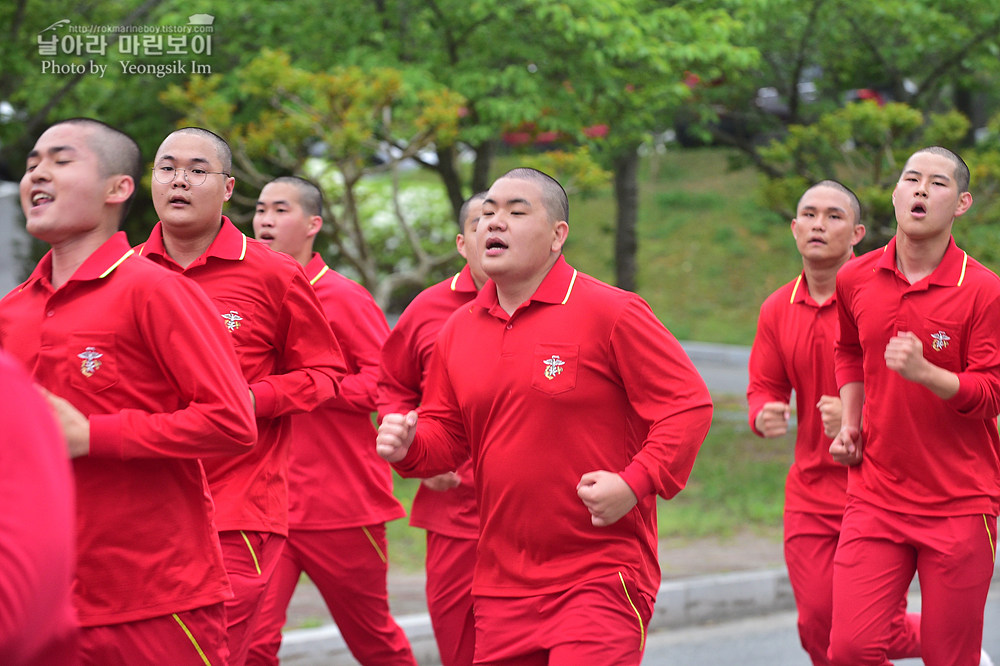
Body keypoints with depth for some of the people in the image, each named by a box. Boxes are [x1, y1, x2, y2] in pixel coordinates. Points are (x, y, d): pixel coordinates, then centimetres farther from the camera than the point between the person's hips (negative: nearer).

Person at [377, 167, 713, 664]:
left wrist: (636, 483, -19)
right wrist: (409, 446, -3)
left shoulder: (610, 313, -7)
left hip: (600, 578, -6)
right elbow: (447, 434, 19)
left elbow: (688, 404, -9)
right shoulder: (459, 329, 11)